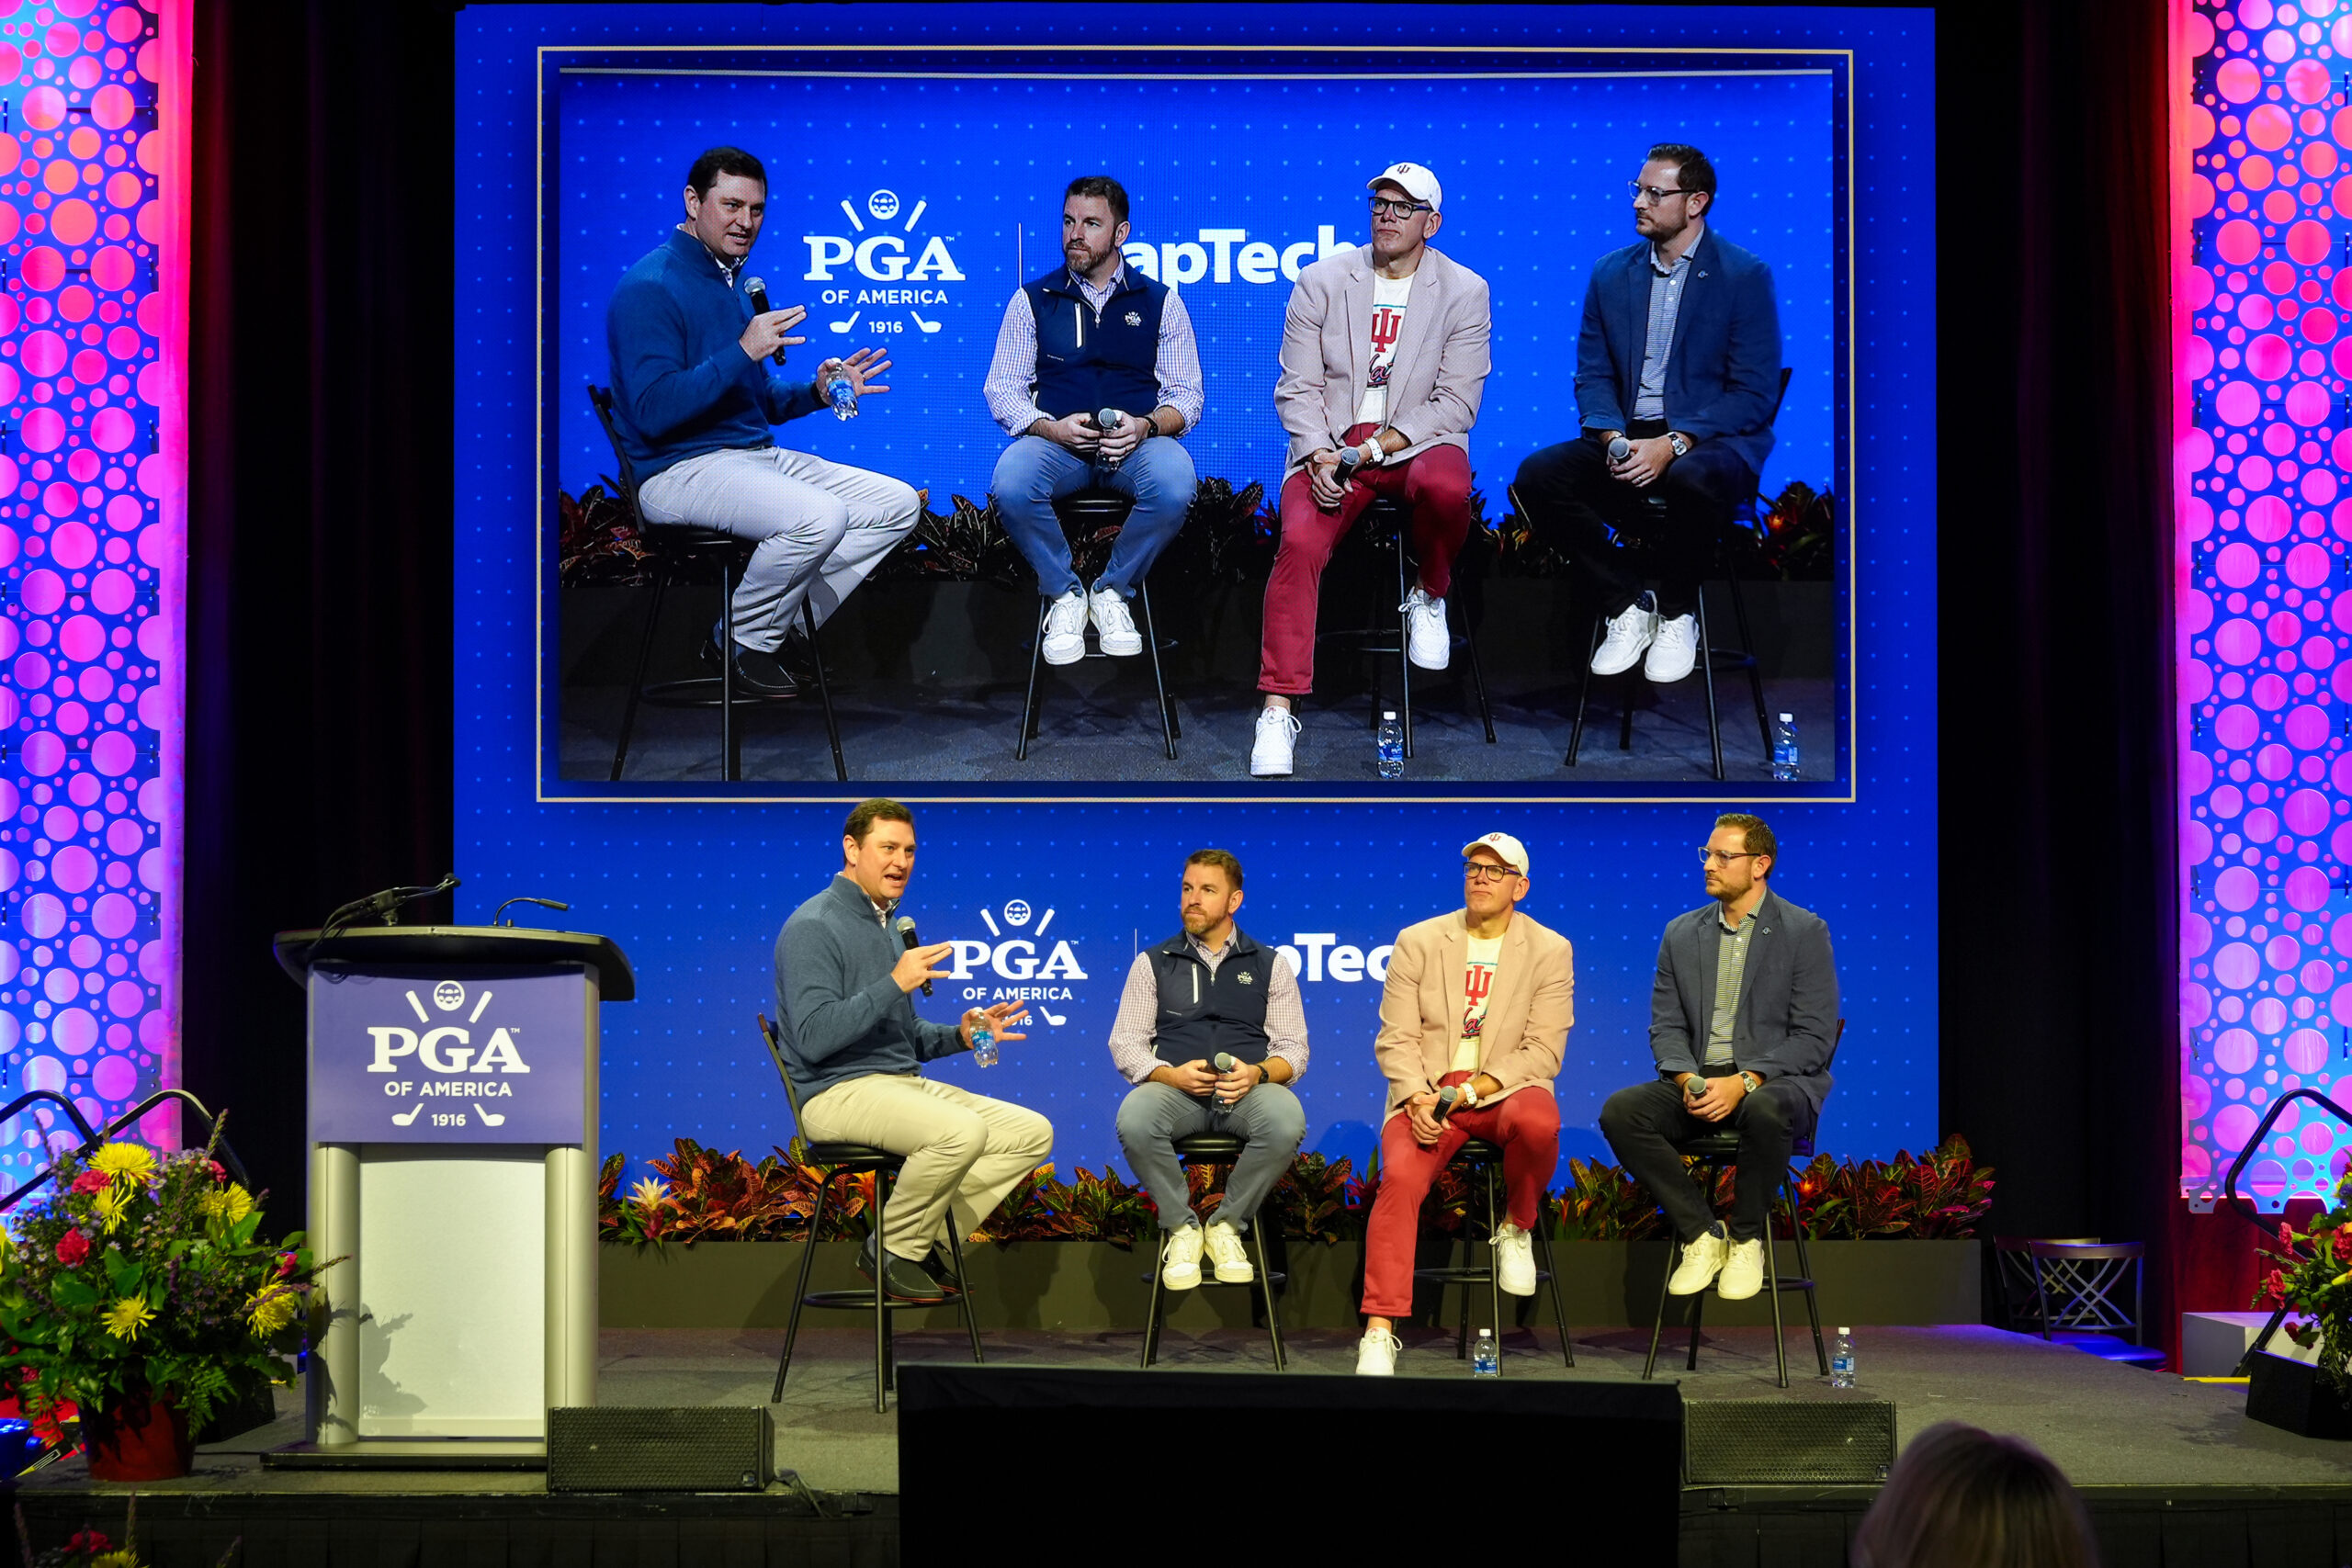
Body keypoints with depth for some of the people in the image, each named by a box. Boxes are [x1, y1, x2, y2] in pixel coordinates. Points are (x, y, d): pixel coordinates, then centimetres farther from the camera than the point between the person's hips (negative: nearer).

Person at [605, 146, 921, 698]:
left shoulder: (735, 283, 18)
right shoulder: (651, 288, -13)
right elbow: (655, 412, -22)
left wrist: (817, 392, 3)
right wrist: (744, 352, -26)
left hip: (756, 456, 10)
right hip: (680, 469, -10)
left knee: (899, 505, 2)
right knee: (820, 517, -33)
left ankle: (779, 627, 2)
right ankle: (747, 642, -8)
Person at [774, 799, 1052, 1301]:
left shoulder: (887, 926, 20)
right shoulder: (813, 927, -10)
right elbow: (815, 1039, -21)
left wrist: (959, 1036, 7)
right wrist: (895, 984, -24)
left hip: (903, 1084, 9)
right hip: (837, 1091, -9)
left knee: (1032, 1132, -4)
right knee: (961, 1130, -34)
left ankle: (927, 1241, 1)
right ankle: (891, 1252, -12)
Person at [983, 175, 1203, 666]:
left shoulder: (1160, 301, 11)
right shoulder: (1032, 300, 11)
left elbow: (1187, 395, 9)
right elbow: (1002, 390, 7)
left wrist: (1147, 425, -14)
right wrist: (1052, 428, -13)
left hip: (1136, 442, 0)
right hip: (1055, 441, 0)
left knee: (1174, 483, -35)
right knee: (1011, 482, -34)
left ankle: (1111, 591, -10)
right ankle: (1064, 594, -8)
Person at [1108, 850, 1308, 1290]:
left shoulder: (1271, 965, 16)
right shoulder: (1153, 963, 16)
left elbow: (1293, 1048, 10)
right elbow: (1124, 1043, 9)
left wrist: (1257, 1073, -13)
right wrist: (1170, 1074, -12)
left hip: (1247, 1089, 0)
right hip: (1174, 1088, 0)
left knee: (1286, 1120, -36)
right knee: (1134, 1119, -36)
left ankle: (1227, 1224, -13)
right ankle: (1181, 1228, -13)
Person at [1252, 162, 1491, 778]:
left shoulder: (1465, 292, 2)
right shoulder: (1321, 281, 7)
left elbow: (1456, 403, -4)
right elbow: (1298, 386, 4)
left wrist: (1375, 448, -15)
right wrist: (1319, 455, -15)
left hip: (1417, 441, -1)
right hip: (1331, 443, 1)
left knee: (1445, 487, -38)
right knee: (1299, 543, -27)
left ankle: (1429, 598, -4)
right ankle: (1278, 711, -25)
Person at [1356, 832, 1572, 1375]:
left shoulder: (1550, 952, 4)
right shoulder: (1417, 942, 8)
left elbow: (1543, 1051, -4)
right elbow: (1396, 1038, 3)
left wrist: (1473, 1089, -17)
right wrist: (1417, 1097, -17)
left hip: (1504, 1089, 0)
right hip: (1428, 1091, 1)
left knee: (1537, 1121, -37)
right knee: (1400, 1177, -28)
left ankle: (1517, 1229, -5)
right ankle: (1379, 1330, -28)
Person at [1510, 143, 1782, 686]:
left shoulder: (1745, 275, -3)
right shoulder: (1611, 273, 12)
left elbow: (1755, 393, -9)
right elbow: (1592, 373, 11)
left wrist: (1672, 444, -21)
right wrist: (1612, 438, -12)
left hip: (1709, 442, -5)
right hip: (1625, 438, 5)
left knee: (1691, 481, -40)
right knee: (1537, 477, -23)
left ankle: (1677, 612, -11)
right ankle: (1627, 605, -7)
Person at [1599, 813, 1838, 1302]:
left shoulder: (1805, 931, 0)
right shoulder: (1681, 933, 15)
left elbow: (1814, 1037, -6)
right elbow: (1666, 1026, 12)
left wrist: (1743, 1082, -19)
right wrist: (1687, 1080, -11)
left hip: (1775, 1081, -4)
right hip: (1698, 1081, 4)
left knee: (1764, 1112, -40)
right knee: (1620, 1111, -24)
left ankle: (1747, 1239, -15)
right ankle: (1703, 1235, -13)